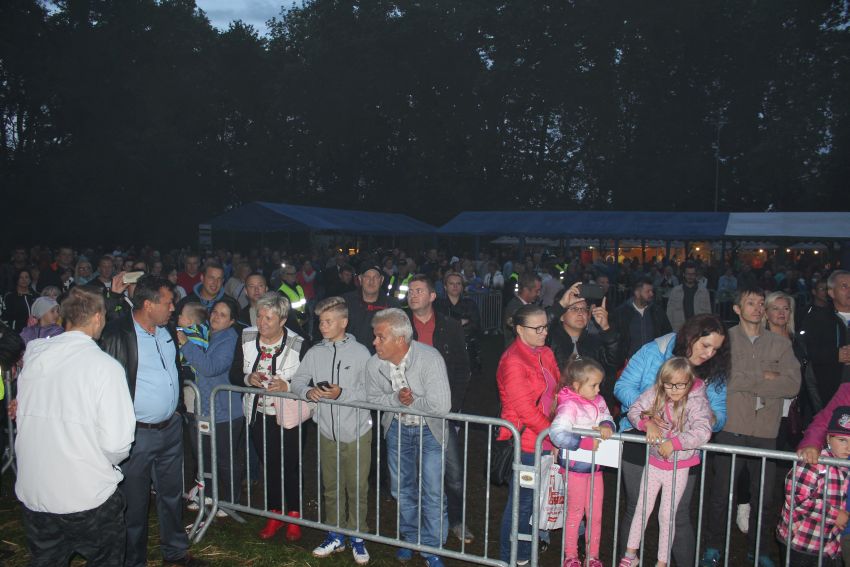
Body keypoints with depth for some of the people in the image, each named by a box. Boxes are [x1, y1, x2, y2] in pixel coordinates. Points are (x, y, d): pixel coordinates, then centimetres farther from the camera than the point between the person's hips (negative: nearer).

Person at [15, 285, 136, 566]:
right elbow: (116, 444, -19)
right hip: (89, 496, -5)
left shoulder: (34, 356, -3)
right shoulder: (105, 366, -18)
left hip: (33, 493, 5)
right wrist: (110, 461, 0)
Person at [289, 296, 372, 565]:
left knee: (357, 487, 8)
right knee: (331, 487, 16)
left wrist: (342, 394, -22)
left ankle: (357, 537, 26)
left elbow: (371, 392, -11)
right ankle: (335, 536, 32)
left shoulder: (360, 352, -8)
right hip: (327, 432, 3)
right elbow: (297, 381, 4)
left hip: (357, 433, -3)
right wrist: (307, 391, -17)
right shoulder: (315, 352, 3)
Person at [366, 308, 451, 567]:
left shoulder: (430, 359, -32)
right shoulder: (374, 364, -17)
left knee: (432, 492, -1)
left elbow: (441, 406, -37)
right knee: (402, 488, 17)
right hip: (397, 427, 4)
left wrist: (410, 401, -23)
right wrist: (397, 399, -22)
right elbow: (372, 399, -3)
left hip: (430, 429, -4)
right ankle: (410, 538, 40)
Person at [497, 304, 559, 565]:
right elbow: (525, 409, -20)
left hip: (545, 440, 7)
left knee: (532, 499, 17)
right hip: (524, 443, -7)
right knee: (521, 502, 6)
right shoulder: (512, 361, -18)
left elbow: (558, 389, 13)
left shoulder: (545, 353, 9)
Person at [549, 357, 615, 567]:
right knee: (575, 512, 11)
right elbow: (557, 433, -34)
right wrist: (587, 442, -29)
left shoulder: (598, 401, -1)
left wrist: (606, 426, -21)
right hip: (576, 467, -6)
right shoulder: (569, 405, -23)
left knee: (596, 514, 16)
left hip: (596, 466, 6)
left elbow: (608, 419, 3)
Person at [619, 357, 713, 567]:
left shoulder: (696, 401, -21)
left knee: (667, 516, 10)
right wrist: (648, 422, -24)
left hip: (678, 468, -3)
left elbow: (703, 432, -32)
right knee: (642, 509, 15)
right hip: (653, 463, 3)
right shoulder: (655, 394, -11)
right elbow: (633, 410, -6)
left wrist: (674, 443, -34)